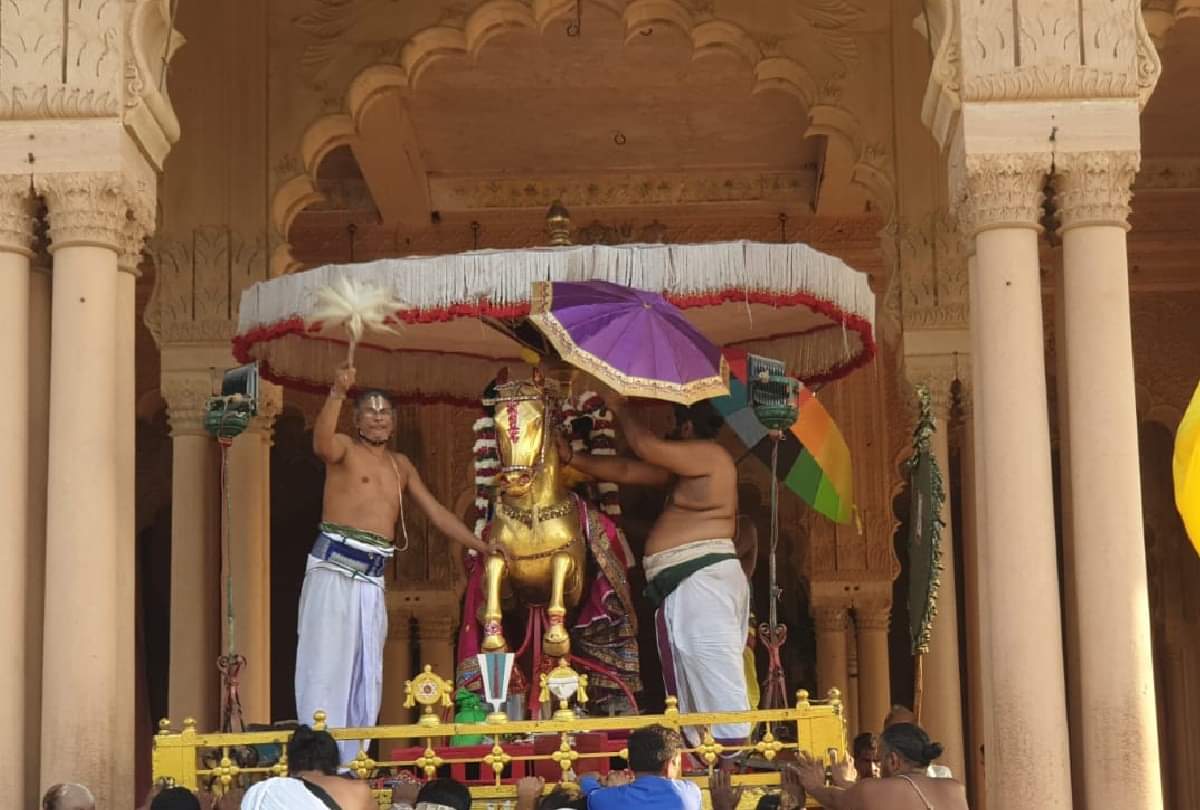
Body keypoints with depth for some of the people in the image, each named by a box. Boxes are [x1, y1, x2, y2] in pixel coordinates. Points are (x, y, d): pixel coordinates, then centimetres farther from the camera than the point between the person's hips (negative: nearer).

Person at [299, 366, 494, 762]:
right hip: (334, 568, -7)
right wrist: (337, 394, -37)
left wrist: (483, 547, 20)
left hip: (372, 578, 7)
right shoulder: (345, 448, 0)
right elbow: (322, 444, -24)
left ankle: (349, 763, 13)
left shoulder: (401, 465, 20)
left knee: (367, 675, 7)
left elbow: (436, 513, 23)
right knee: (327, 663, -11)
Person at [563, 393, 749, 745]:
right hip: (687, 585, 11)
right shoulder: (686, 467, 23)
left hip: (702, 580, -11)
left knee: (719, 684, -17)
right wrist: (570, 458, 22)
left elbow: (644, 446, -7)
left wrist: (619, 407, 10)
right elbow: (626, 470, 23)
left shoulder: (709, 454, -5)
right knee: (693, 692, 9)